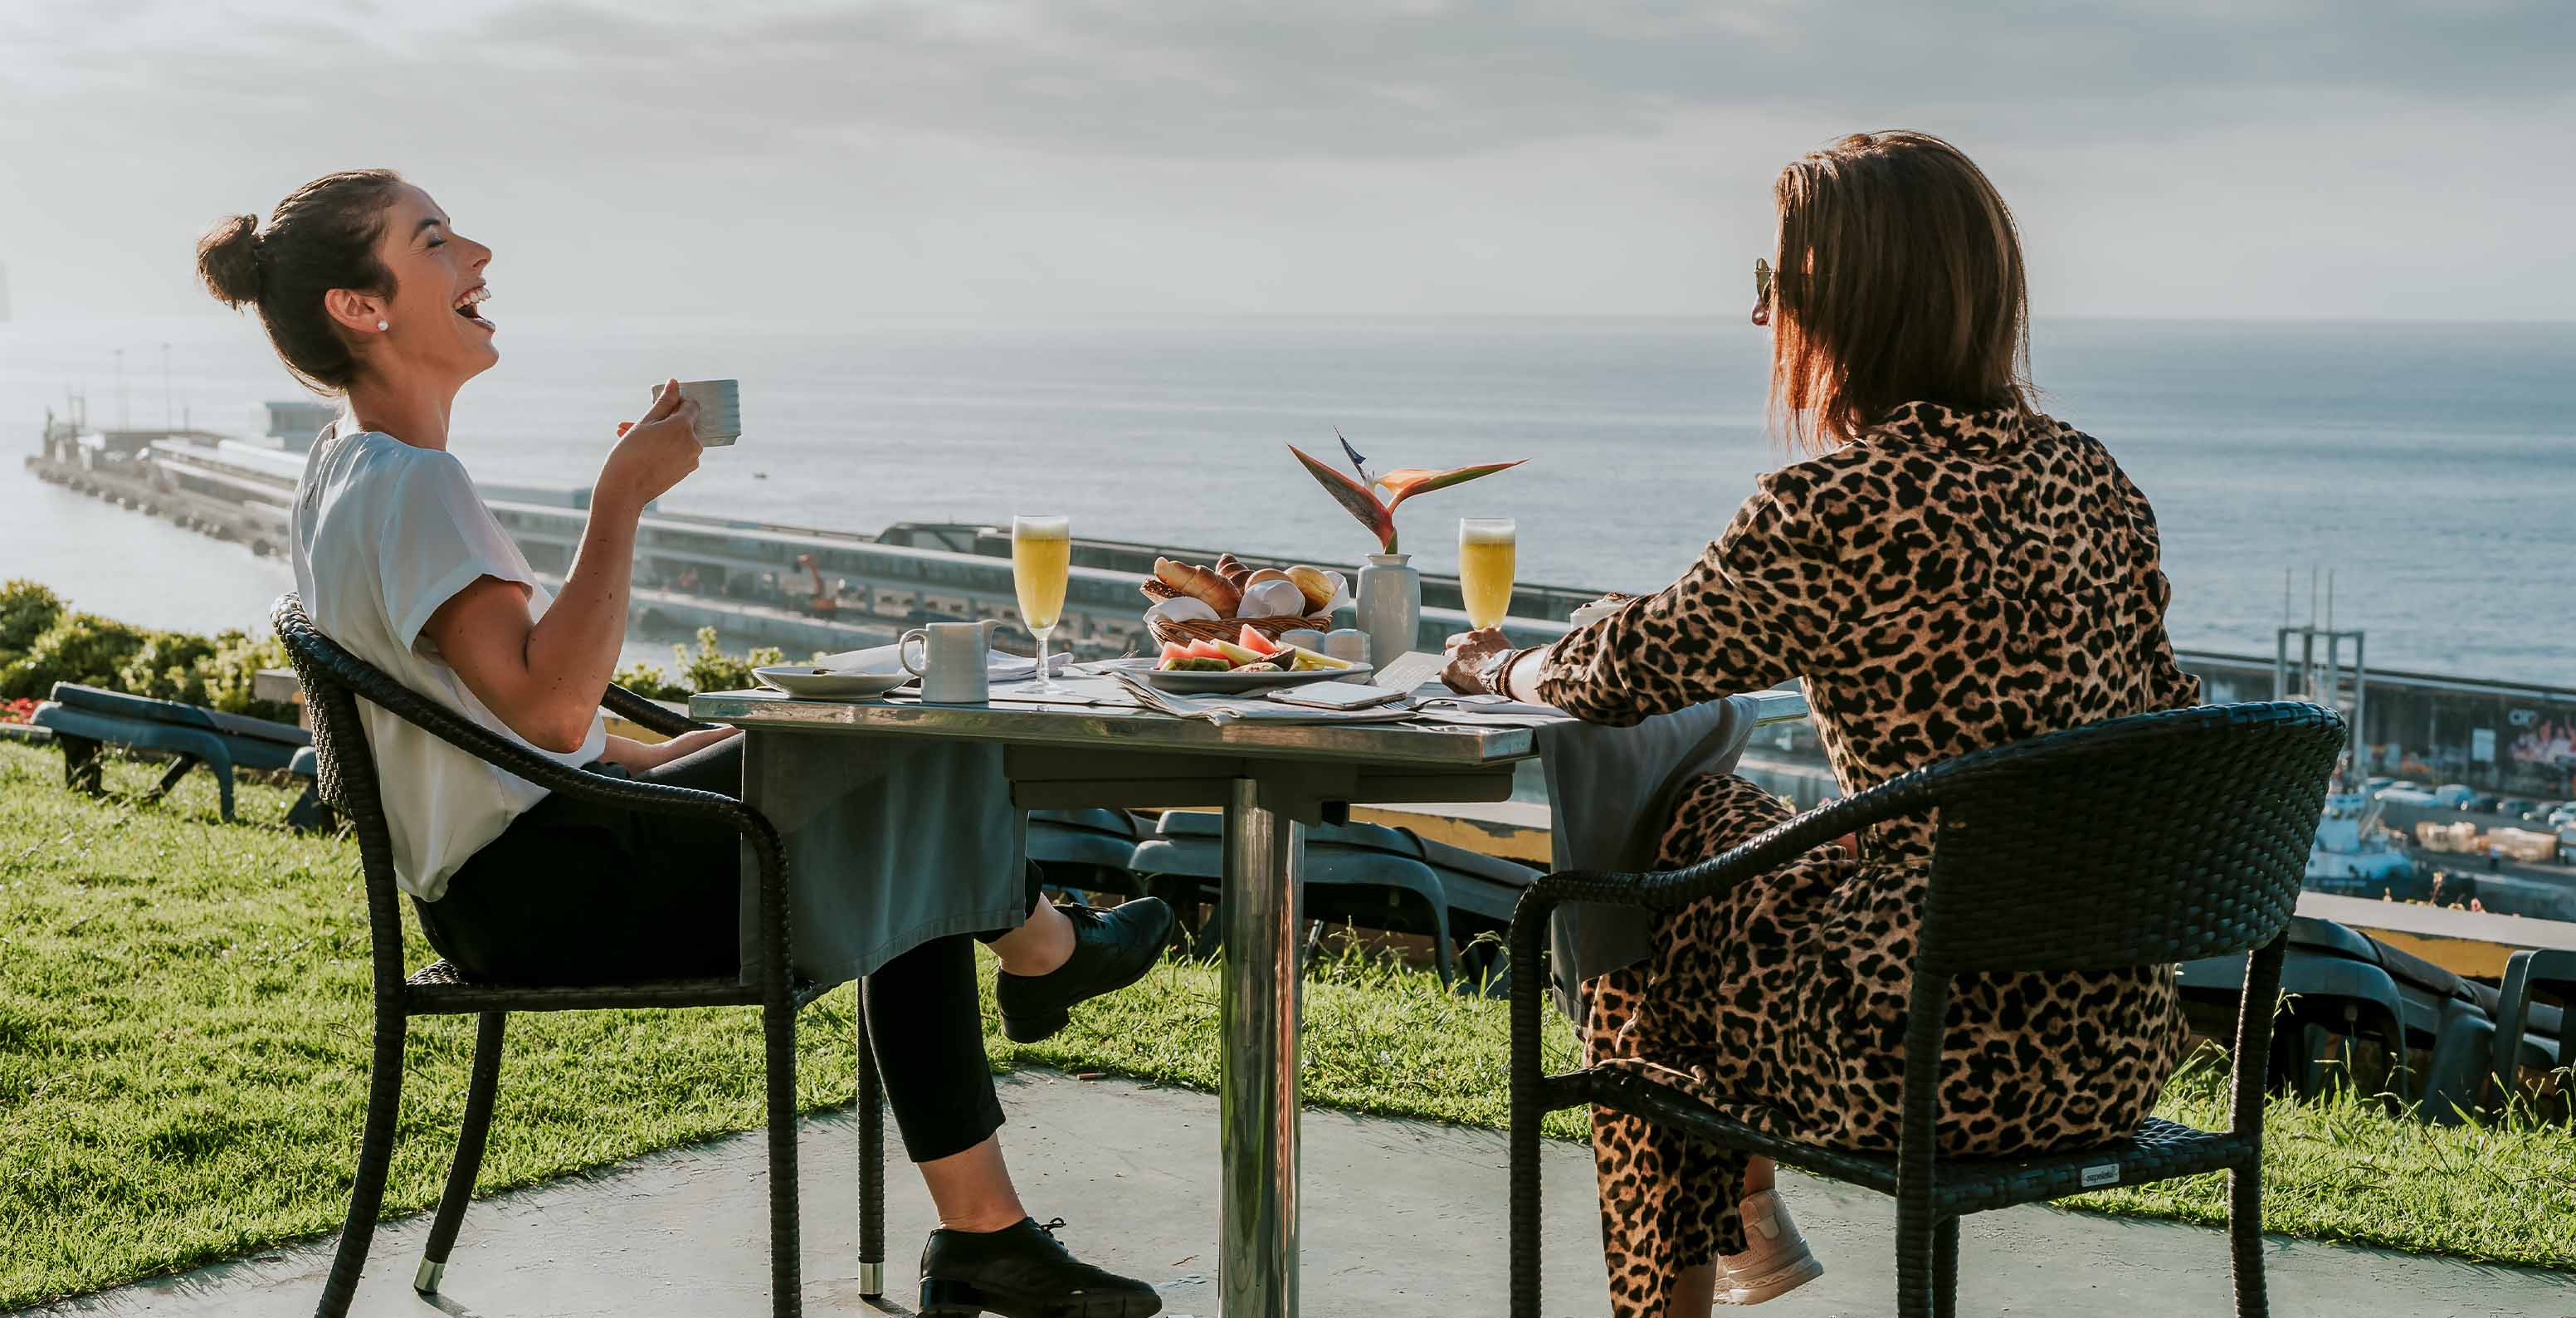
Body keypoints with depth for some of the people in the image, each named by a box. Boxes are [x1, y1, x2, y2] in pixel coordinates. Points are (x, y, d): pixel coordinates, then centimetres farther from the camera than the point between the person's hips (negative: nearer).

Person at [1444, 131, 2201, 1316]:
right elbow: (2172, 724, 13)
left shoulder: (1839, 507, -18)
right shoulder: (2090, 477, 4)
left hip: (1949, 1063, -7)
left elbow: (1622, 673, -4)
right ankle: (1752, 1222, 43)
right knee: (1730, 827, 27)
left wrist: (1499, 664, 18)